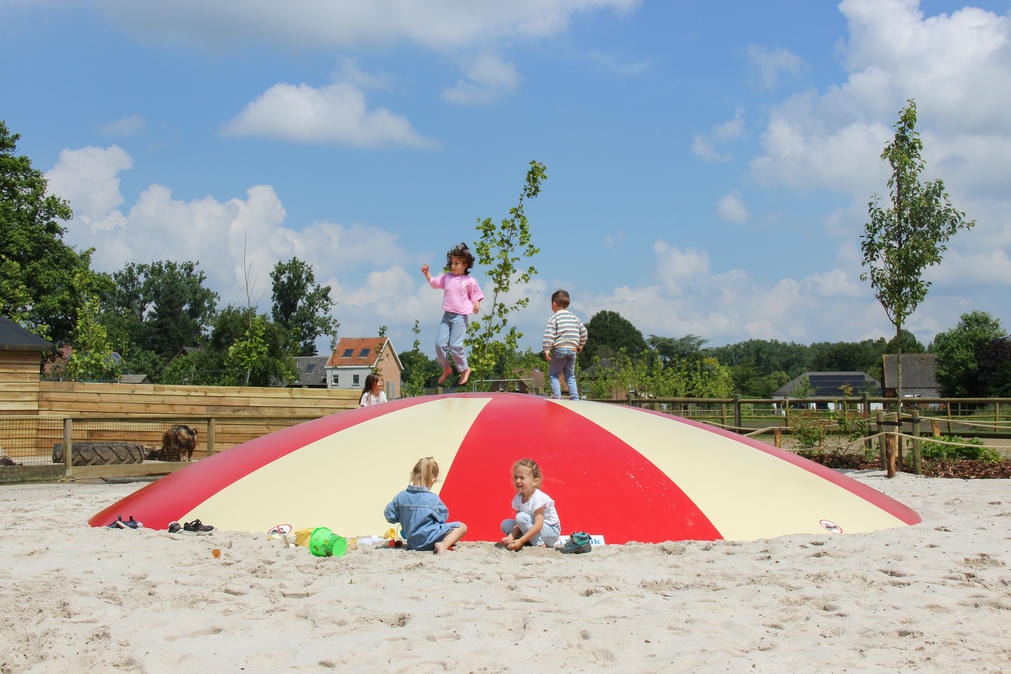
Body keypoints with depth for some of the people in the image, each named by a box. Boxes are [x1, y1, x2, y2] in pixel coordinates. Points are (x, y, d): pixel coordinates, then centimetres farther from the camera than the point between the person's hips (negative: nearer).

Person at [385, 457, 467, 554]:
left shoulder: (401, 497, -5)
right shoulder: (433, 499, -15)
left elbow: (390, 516, 3)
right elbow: (443, 517, -3)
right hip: (429, 541, -7)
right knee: (462, 527, 0)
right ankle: (443, 544, -18)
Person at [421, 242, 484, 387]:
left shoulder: (469, 281, -3)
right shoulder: (447, 277, 11)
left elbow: (475, 296, 4)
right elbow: (433, 282, 25)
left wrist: (476, 305, -15)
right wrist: (426, 273, 11)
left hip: (460, 316, -6)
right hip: (447, 315, 6)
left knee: (455, 345, -10)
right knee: (440, 343, -1)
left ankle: (464, 369, 9)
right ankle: (446, 368, 17)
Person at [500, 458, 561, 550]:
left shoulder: (538, 498, -25)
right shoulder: (518, 498, -3)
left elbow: (538, 525, -30)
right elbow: (518, 523, -3)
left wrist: (520, 541, -35)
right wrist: (510, 537, -23)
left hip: (552, 532, -8)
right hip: (533, 529, 8)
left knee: (521, 517, -28)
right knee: (505, 524, -3)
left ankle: (540, 545, -20)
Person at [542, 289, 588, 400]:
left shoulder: (554, 318, -3)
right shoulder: (574, 317, 14)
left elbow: (549, 334, -13)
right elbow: (583, 331, 17)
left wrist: (546, 349, -14)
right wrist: (580, 345, 29)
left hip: (559, 349, -5)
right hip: (572, 349, 5)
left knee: (553, 374, 3)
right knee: (570, 375, 14)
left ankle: (556, 397, -8)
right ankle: (575, 397, 5)